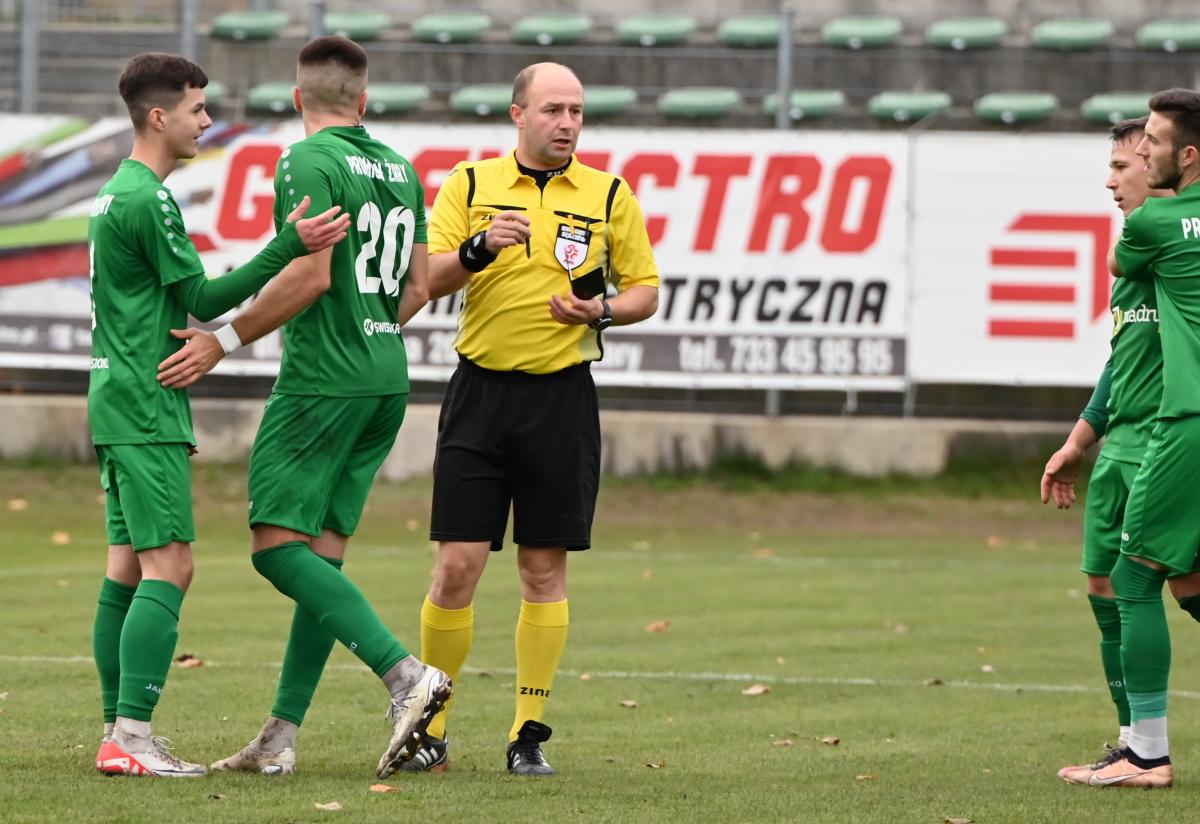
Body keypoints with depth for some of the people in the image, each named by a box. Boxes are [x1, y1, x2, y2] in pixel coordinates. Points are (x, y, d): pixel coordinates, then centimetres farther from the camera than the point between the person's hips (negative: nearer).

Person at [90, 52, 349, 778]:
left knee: (128, 566, 10)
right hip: (146, 408, -11)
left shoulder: (116, 194, 17)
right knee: (168, 566, -14)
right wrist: (291, 246, -17)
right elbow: (202, 298, -12)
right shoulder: (148, 200, -14)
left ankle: (118, 732, 10)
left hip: (118, 400, 11)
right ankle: (132, 737, -20)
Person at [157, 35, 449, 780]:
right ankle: (281, 737, 7)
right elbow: (418, 287, 16)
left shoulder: (309, 163, -10)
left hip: (322, 382, -8)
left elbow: (312, 276, -19)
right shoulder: (400, 169, 13)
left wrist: (227, 340, -13)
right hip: (387, 382, 8)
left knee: (279, 544, -7)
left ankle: (406, 674, -21)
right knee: (323, 555, 8)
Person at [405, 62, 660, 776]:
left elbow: (645, 291, 11)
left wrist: (601, 309, -10)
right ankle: (429, 726, 6)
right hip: (480, 390, -1)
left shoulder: (610, 196, 6)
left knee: (545, 570, 3)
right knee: (457, 565, -5)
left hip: (562, 397, 1)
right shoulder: (470, 184, 5)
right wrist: (480, 248, -20)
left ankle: (530, 733, 10)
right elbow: (426, 280, -1)